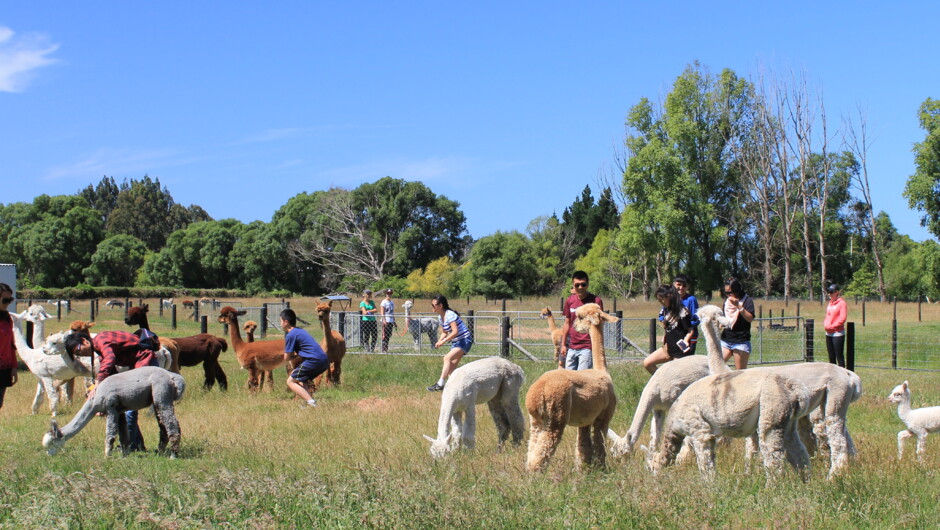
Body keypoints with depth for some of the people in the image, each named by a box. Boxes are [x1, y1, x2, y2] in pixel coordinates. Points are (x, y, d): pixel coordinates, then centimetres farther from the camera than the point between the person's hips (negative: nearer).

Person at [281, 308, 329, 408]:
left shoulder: (291, 335, -4)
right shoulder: (301, 331, 23)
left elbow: (286, 358, 1)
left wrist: (294, 355, 19)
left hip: (314, 361, -9)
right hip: (324, 361, 9)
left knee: (291, 381, -1)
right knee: (299, 379, 26)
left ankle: (311, 402, -17)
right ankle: (310, 401, 10)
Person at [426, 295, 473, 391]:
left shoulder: (449, 315, -20)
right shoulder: (440, 317, 7)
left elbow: (455, 331, -27)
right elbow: (444, 332, 17)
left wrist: (443, 341, -24)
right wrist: (439, 341, -2)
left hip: (464, 340, -10)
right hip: (455, 342, 10)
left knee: (447, 358, -24)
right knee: (451, 367, 6)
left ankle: (440, 384, -29)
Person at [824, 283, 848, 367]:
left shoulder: (841, 303, -9)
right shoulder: (830, 303, 15)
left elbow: (842, 318, -15)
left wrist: (831, 326, -15)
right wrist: (825, 324, 2)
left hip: (838, 333, -8)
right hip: (829, 334, 8)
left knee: (839, 356, -5)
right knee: (831, 357, 12)